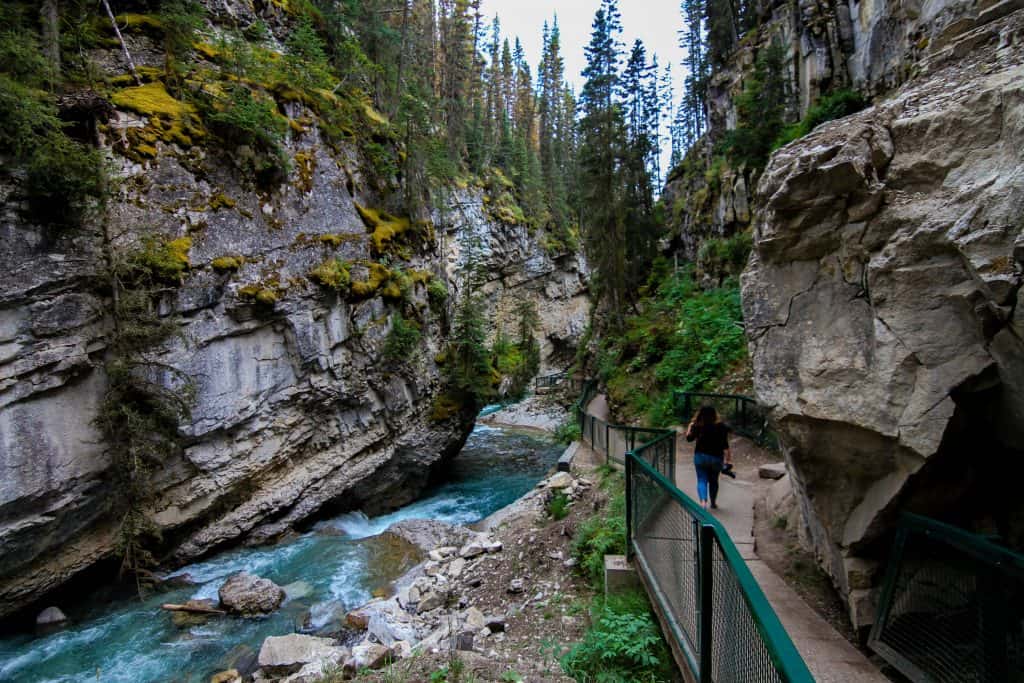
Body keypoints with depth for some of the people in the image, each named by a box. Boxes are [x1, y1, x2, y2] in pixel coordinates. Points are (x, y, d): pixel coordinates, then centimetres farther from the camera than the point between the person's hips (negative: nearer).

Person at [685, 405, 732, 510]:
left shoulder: (697, 426, -9)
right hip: (716, 458, 2)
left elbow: (689, 438, 3)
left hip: (700, 457, -1)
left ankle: (703, 501, -19)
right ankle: (713, 503, 35)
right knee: (713, 480, 20)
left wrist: (690, 425, 15)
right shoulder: (721, 426, -7)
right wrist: (728, 459, -1)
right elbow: (725, 445, -7)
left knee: (702, 480, 3)